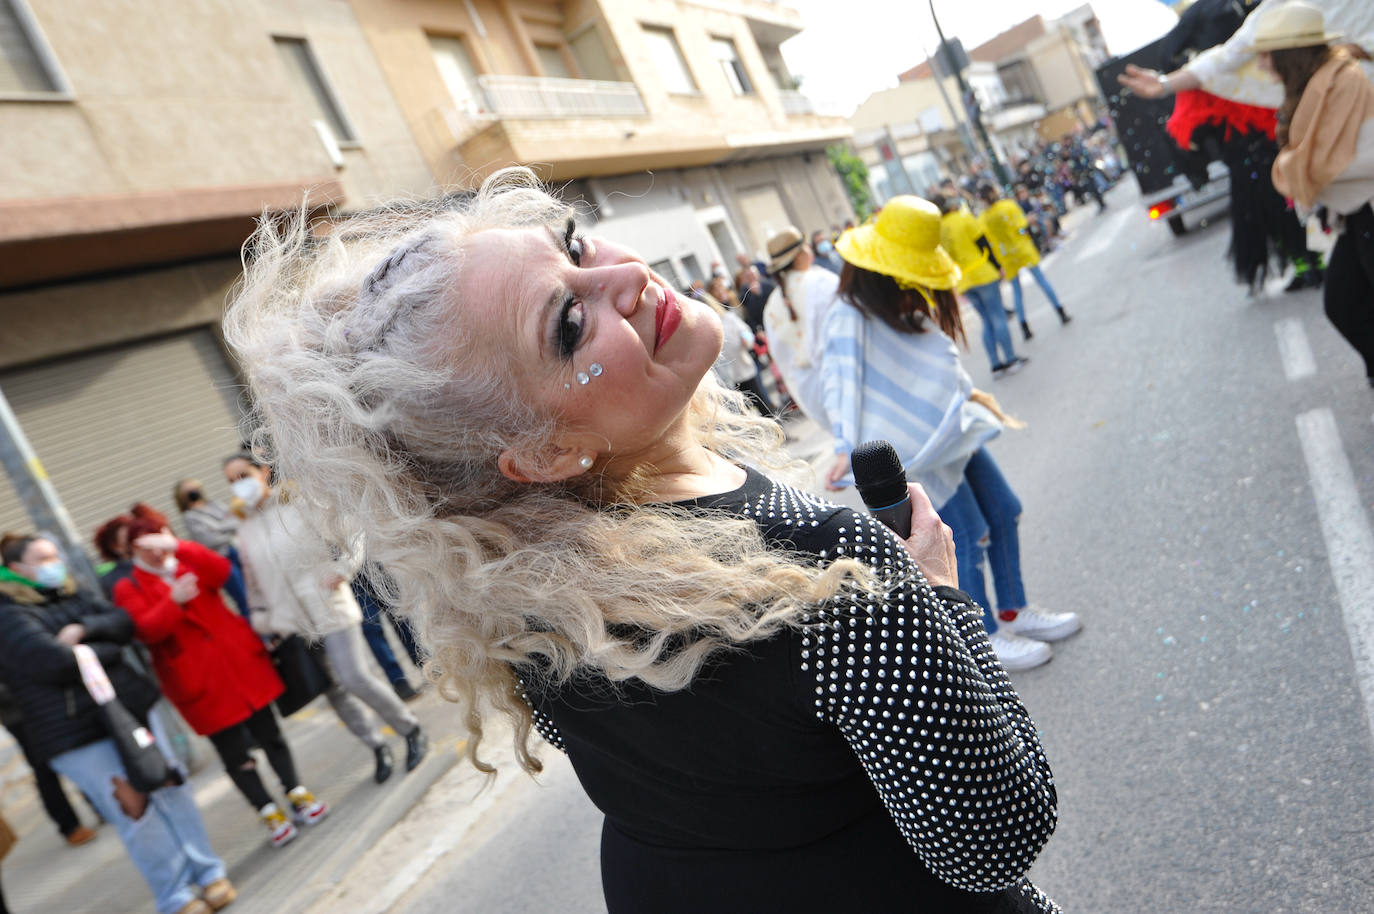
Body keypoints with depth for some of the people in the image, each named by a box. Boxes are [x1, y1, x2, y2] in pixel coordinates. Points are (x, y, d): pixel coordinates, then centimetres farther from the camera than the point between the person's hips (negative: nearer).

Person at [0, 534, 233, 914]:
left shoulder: (71, 596, 13)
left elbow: (123, 622, 3)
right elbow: (58, 662, -19)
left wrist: (84, 630, -14)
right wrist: (107, 650, -4)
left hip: (136, 708, 6)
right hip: (78, 735, -6)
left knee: (173, 790, 8)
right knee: (135, 814, 0)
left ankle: (207, 872, 22)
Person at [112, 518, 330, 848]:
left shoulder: (188, 562, 11)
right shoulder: (129, 588, 4)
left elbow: (220, 570, -12)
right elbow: (146, 629, -13)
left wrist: (177, 546, -21)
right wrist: (173, 601, -28)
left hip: (240, 660, 2)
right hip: (198, 680, -2)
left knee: (268, 732, 9)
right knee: (233, 751, 3)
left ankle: (296, 794, 22)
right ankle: (268, 812, 16)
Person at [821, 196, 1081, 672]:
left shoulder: (911, 308, 8)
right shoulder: (850, 321, -20)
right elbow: (842, 385, -28)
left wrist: (971, 394, 16)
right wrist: (848, 449, -36)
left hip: (954, 431, 9)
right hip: (914, 450, -9)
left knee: (1004, 511, 15)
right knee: (969, 536, -1)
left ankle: (1014, 611, 33)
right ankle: (987, 637, 20)